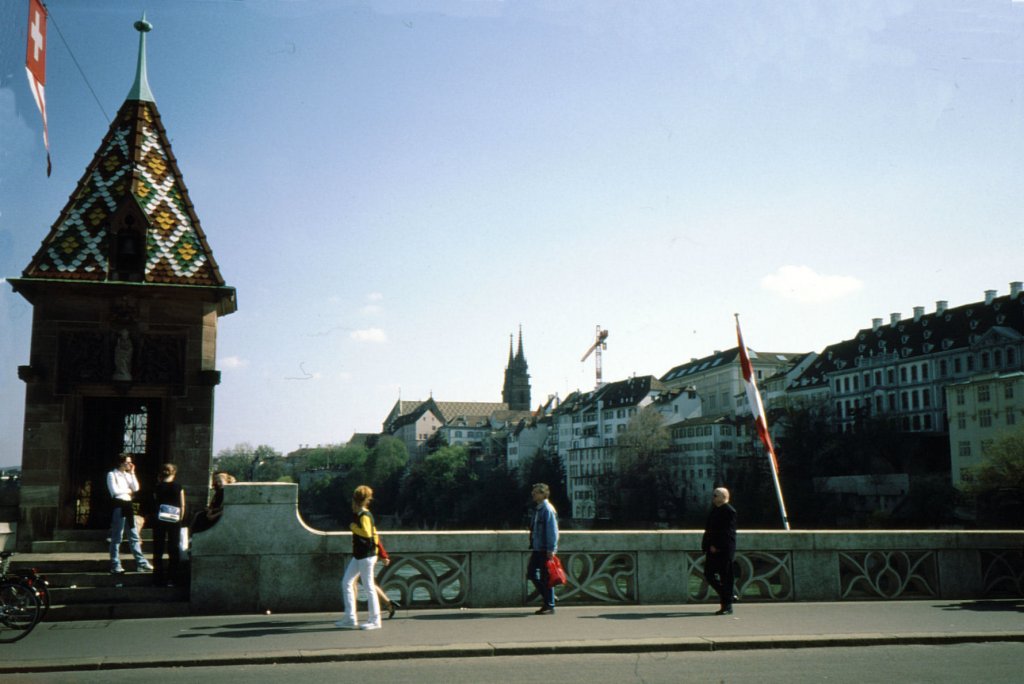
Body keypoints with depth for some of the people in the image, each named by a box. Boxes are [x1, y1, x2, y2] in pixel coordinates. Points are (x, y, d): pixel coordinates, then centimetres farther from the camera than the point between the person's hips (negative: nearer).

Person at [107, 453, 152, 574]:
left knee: (134, 536, 7)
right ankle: (115, 566, 2)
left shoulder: (128, 475, 18)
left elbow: (136, 488, 7)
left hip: (128, 505, 7)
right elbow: (114, 491, -14)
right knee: (116, 538, -3)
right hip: (118, 505, -7)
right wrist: (128, 490, -2)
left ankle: (141, 563, 10)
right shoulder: (112, 474, -2)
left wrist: (132, 473, 4)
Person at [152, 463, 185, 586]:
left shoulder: (157, 487, -1)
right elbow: (182, 505, -2)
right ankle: (172, 578, 3)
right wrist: (180, 519, 7)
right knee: (174, 549, 6)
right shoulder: (178, 487, -4)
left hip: (159, 521, 1)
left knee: (158, 549, 9)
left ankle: (158, 577, 10)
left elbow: (155, 502, 5)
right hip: (174, 521, -1)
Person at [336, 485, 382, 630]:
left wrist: (353, 527, -16)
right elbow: (374, 533, 22)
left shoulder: (364, 516, -15)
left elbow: (367, 533, -30)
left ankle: (375, 621, 7)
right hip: (358, 556, 10)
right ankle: (350, 619, 13)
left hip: (366, 556, -10)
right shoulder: (359, 515, 15)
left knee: (368, 587, -3)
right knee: (346, 583, 10)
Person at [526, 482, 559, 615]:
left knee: (545, 577, -2)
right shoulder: (538, 509, 14)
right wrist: (532, 546, 19)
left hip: (545, 550, -9)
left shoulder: (548, 509, -13)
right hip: (537, 549, 9)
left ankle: (550, 606, 7)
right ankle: (547, 599, 21)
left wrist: (551, 550, -19)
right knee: (531, 573, 10)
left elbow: (553, 531, -17)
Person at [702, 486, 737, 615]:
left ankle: (727, 606, 5)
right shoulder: (714, 510, 15)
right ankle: (728, 596, 24)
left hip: (724, 550, -9)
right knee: (709, 573, 9)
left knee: (725, 577, -3)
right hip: (713, 550, 9)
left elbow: (728, 532, -16)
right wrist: (707, 546, 10)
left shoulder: (729, 511, -11)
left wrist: (716, 546, -17)